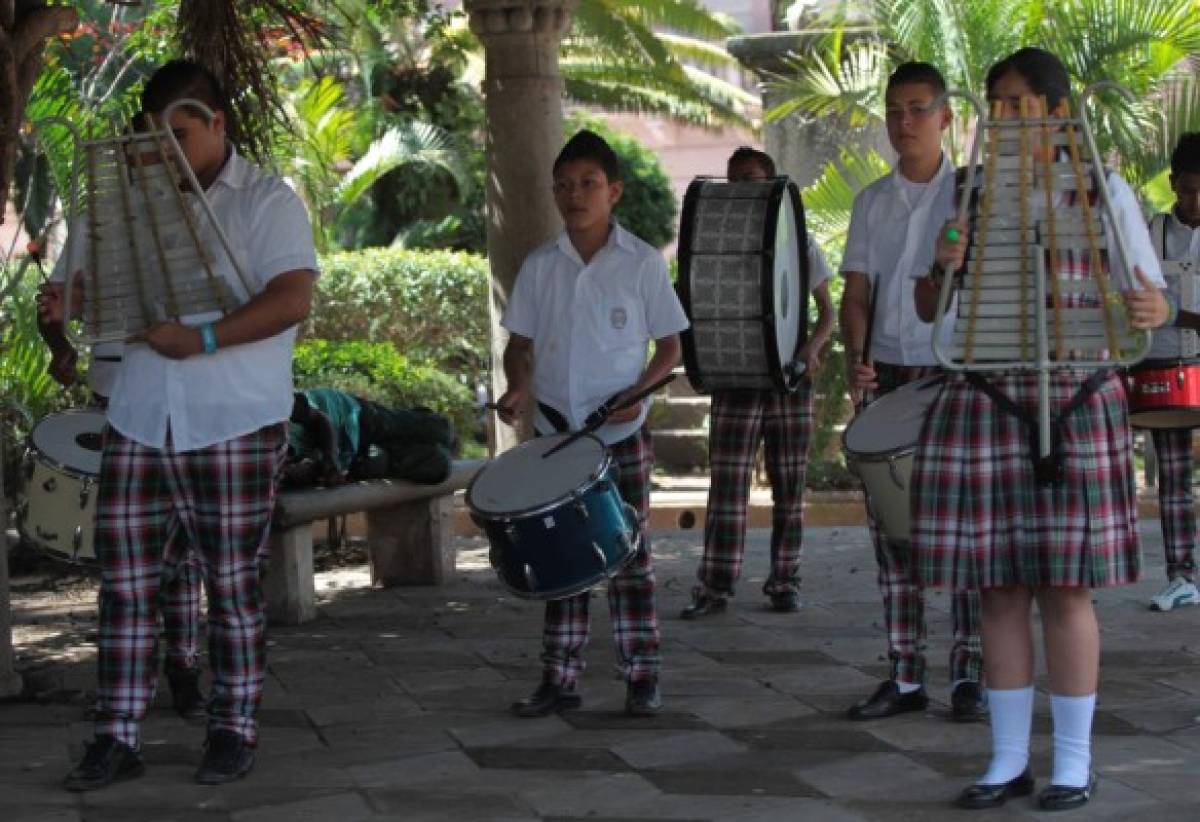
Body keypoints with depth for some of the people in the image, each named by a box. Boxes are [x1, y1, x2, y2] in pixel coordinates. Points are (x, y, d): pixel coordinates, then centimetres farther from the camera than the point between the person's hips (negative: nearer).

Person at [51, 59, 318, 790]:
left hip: (235, 428, -5)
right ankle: (119, 737, 8)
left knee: (234, 584, 4)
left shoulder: (266, 201, -2)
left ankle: (236, 731, 15)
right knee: (125, 582, 2)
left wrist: (203, 340, -25)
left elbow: (292, 298, -14)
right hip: (140, 426, 5)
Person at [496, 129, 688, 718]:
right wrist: (518, 387, -10)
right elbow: (520, 343, 11)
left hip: (622, 433, -3)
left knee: (629, 552, 0)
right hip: (556, 430, 3)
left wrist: (636, 392, -15)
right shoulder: (539, 266, 5)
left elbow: (670, 346, 1)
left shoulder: (642, 263, -3)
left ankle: (641, 677, 8)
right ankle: (560, 679, 11)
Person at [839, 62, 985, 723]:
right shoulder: (872, 202, 11)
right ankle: (904, 676, 9)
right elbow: (855, 294, 10)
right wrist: (856, 358, -8)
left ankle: (969, 676, 2)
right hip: (888, 376, 4)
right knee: (892, 526, 4)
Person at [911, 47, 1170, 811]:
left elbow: (1152, 302, -2)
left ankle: (1075, 763, 10)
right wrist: (945, 267, -15)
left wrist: (1149, 308, -27)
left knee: (1065, 588, -1)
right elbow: (928, 307, 8)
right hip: (985, 406, 3)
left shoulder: (1105, 192, -1)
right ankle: (1009, 760, 14)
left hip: (1074, 408, -3)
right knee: (1000, 587, 5)